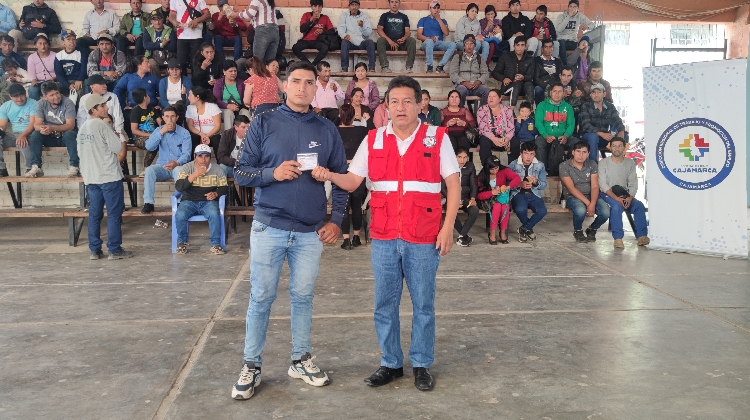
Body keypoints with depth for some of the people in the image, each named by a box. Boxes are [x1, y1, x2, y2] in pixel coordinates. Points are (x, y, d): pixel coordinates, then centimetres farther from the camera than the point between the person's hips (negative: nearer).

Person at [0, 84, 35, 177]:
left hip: (28, 134, -5)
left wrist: (23, 135, -32)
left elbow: (33, 123, -14)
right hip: (13, 135, 5)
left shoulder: (33, 104, -2)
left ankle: (31, 168, -23)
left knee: (22, 142, -39)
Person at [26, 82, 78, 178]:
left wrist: (52, 128, -37)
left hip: (64, 135, -3)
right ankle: (36, 167, -24)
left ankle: (74, 166, -34)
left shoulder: (68, 103, -13)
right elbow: (37, 124, -9)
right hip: (49, 137, 3)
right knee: (35, 135, -23)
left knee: (70, 134, -35)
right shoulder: (41, 103, -3)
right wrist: (42, 128, -35)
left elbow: (70, 125, -21)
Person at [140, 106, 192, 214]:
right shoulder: (158, 130, 11)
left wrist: (177, 163, -29)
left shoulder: (184, 133, 2)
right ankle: (148, 203, -27)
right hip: (162, 166, 3)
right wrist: (161, 132, -12)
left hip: (178, 165, -3)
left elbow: (186, 154, -8)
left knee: (179, 171, -38)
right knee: (149, 170, -29)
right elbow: (149, 147, -4)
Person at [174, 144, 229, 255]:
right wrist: (195, 174, -21)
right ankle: (182, 242, -2)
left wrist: (215, 193, -14)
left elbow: (224, 188, 9)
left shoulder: (217, 170, 4)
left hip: (208, 202, 0)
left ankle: (215, 244, -17)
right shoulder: (186, 168, 0)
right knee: (180, 215, -30)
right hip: (189, 202, 0)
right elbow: (178, 187, -12)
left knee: (214, 214, -34)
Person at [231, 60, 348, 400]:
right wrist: (272, 173, -18)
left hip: (311, 231, 2)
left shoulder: (327, 130, 5)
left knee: (303, 296, 12)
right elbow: (241, 174, -1)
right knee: (261, 298, 5)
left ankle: (301, 360, 26)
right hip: (269, 227, -2)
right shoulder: (263, 124, 0)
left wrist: (336, 220, 0)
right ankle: (251, 366, 18)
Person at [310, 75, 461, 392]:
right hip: (383, 238, 2)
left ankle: (422, 364, 24)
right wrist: (330, 176, -20)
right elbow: (353, 181, 2)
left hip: (423, 239, -2)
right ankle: (391, 363, 26)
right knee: (384, 304, 10)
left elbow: (453, 183, 0)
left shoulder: (437, 138, -1)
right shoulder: (373, 140, 5)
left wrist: (448, 227, -7)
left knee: (423, 304, 9)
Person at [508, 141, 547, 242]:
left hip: (534, 194, 2)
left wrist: (536, 182, -17)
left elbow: (544, 184, 5)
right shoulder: (513, 165, 1)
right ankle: (529, 229, -2)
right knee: (520, 209, -36)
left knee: (542, 211, -29)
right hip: (518, 194, -2)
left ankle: (524, 229, -3)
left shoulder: (540, 165, 8)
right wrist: (520, 184, -22)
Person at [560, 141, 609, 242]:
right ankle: (577, 231, -2)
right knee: (581, 210, -37)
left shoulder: (592, 164, 1)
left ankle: (592, 230, 10)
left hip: (590, 195, 4)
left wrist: (592, 204, -25)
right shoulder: (564, 166, -9)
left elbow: (595, 187, -7)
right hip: (572, 196, -3)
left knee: (606, 212, -24)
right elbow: (571, 188, -16)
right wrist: (587, 203, -24)